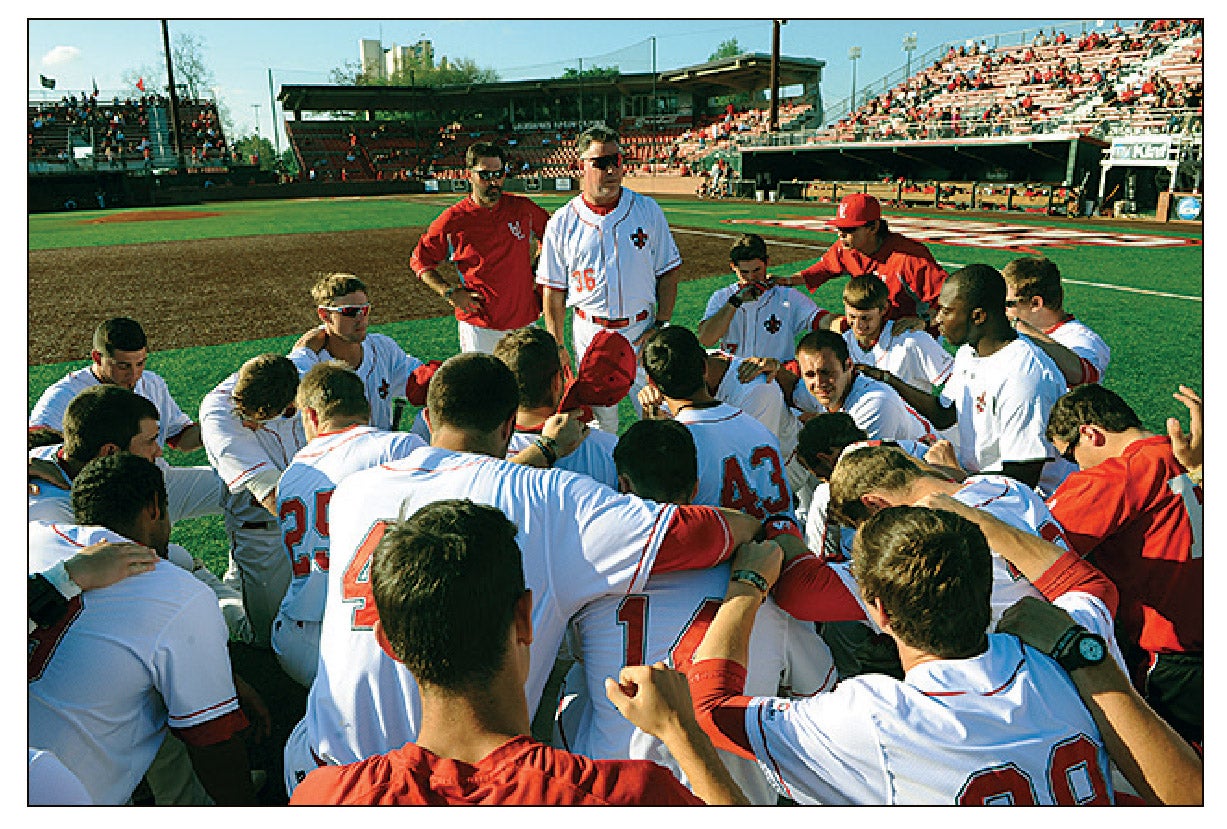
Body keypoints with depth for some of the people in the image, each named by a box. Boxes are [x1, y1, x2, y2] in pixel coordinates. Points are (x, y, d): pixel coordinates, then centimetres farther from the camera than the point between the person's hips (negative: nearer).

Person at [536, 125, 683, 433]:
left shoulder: (648, 210, 1)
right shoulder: (561, 223, -1)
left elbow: (669, 272, 4)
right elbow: (553, 291, 2)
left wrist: (660, 326, -5)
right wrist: (556, 347, -2)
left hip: (642, 333, 0)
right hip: (591, 335, 0)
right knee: (600, 426, 10)